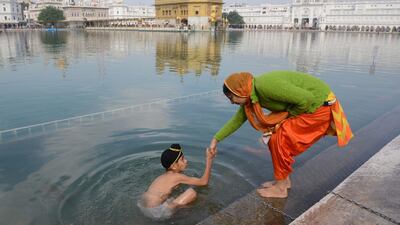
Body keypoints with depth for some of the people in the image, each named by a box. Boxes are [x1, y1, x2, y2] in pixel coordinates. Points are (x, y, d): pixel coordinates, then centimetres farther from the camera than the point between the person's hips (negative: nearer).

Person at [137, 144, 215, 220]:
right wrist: (209, 159, -4)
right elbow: (204, 181, -7)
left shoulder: (166, 175, 13)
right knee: (192, 192, -11)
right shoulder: (178, 176, -10)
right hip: (155, 211, -9)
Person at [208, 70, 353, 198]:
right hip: (309, 104, 9)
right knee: (274, 136, 8)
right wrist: (216, 139, 15)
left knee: (279, 139, -11)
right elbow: (237, 119, 12)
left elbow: (306, 99, -27)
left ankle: (281, 188, 6)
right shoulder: (250, 95, -1)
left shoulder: (265, 86, -30)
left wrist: (287, 116, -12)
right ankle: (284, 180, 23)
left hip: (320, 106, -9)